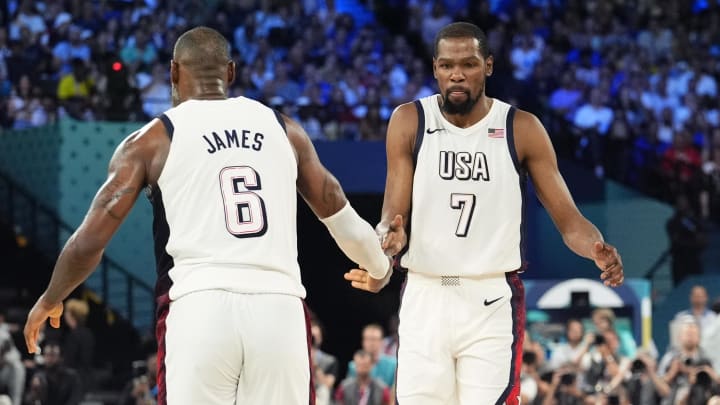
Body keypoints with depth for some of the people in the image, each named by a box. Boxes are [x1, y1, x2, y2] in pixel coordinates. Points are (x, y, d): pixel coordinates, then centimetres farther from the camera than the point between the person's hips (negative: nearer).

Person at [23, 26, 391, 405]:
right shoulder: (283, 128, 16)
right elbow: (340, 216, 24)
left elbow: (89, 241, 6)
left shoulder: (152, 140, 8)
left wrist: (49, 301, 25)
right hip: (280, 310, 2)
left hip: (200, 310, -2)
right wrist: (382, 268, 44)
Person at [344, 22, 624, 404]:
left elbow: (568, 218, -2)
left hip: (493, 301, -1)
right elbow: (393, 216, -4)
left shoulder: (521, 129, -1)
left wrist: (598, 250, -24)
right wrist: (389, 238, -28)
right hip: (425, 297, 1)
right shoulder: (409, 121, 0)